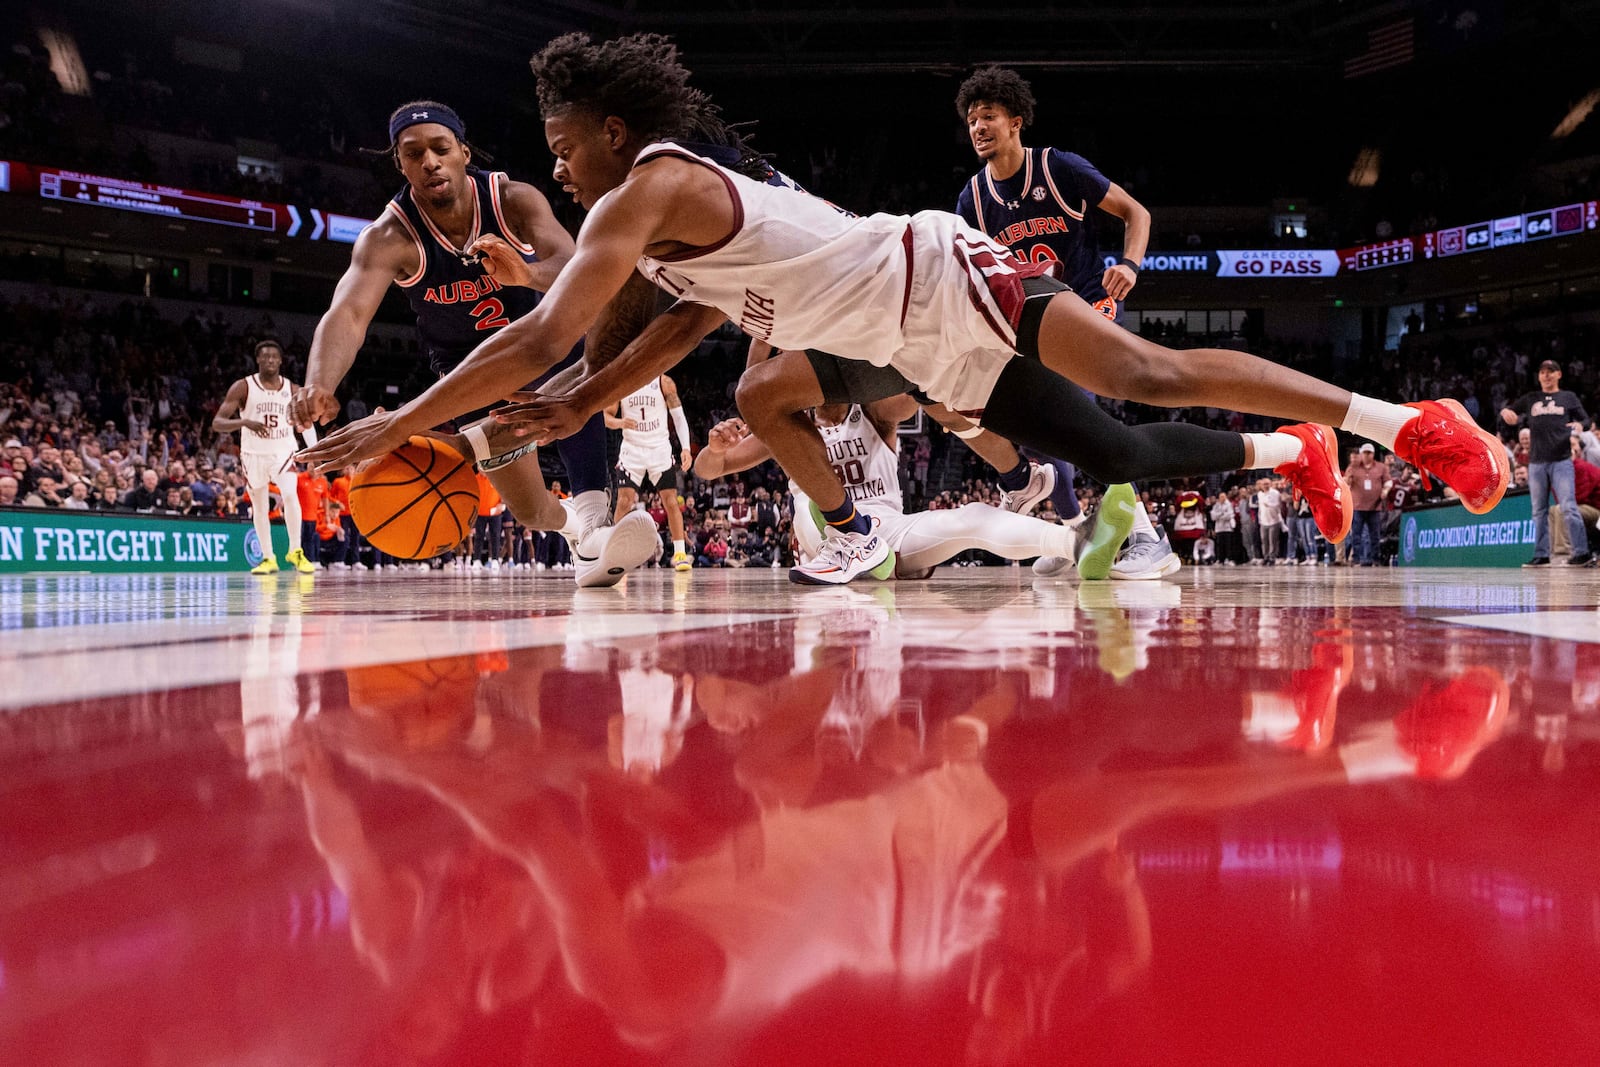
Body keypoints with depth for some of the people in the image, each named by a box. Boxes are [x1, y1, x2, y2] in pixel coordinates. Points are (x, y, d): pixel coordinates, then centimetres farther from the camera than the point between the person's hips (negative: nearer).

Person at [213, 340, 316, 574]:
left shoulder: (292, 390, -2)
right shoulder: (243, 387, -9)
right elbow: (217, 423, -15)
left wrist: (314, 450, -10)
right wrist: (245, 422, -33)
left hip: (283, 451, 0)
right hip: (253, 453, 0)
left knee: (291, 495, -22)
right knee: (259, 507, 8)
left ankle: (295, 551, -11)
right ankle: (268, 558, 20)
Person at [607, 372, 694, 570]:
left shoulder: (664, 382, -2)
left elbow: (679, 416, -1)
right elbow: (606, 417, 4)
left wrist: (685, 448, -12)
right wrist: (620, 423, -20)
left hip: (660, 449, 0)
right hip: (632, 449, 0)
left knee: (671, 501, -4)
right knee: (624, 501, -7)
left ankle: (680, 553, 1)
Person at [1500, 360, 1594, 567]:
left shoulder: (1569, 397, 10)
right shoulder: (1530, 399, 16)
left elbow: (1585, 419, 9)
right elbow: (1507, 410, 21)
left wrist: (1580, 425, -16)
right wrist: (1506, 412, -4)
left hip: (1561, 461, -3)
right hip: (1536, 462, 3)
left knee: (1568, 507, -13)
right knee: (1539, 511, 6)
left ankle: (1582, 552, -11)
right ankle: (1541, 555, 10)